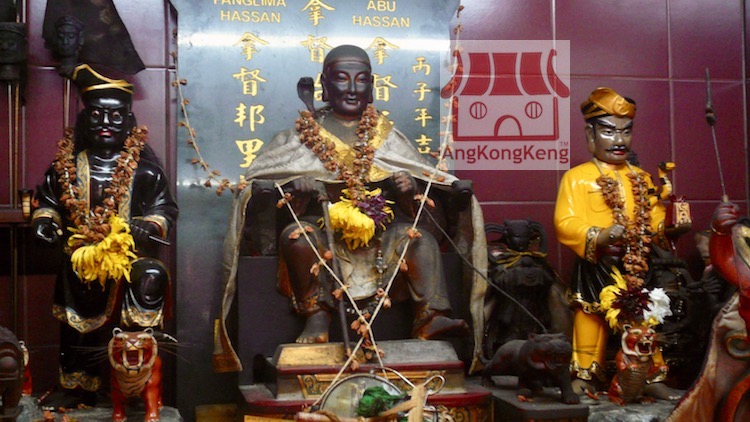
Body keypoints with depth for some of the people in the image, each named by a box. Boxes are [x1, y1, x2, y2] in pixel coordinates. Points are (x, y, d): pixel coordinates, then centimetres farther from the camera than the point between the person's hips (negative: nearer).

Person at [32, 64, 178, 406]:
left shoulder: (145, 167, -1)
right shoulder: (66, 163, 6)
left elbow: (164, 208, -1)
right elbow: (48, 200, 16)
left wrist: (149, 226, -20)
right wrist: (45, 221, -3)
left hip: (129, 262, -3)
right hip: (80, 263, 3)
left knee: (134, 333, -6)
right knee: (77, 330, 15)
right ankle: (78, 388, 32)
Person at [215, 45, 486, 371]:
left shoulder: (387, 135, 16)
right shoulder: (303, 134, 9)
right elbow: (257, 182, 1)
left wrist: (410, 188, -15)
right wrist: (295, 187, -20)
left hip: (380, 230, 2)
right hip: (324, 227, -2)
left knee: (422, 238, -24)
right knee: (295, 236, -33)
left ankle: (430, 317, -33)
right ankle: (316, 318, -24)